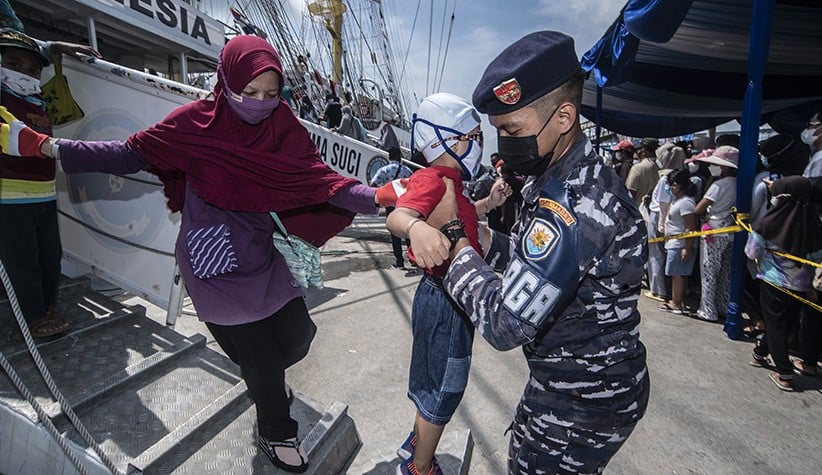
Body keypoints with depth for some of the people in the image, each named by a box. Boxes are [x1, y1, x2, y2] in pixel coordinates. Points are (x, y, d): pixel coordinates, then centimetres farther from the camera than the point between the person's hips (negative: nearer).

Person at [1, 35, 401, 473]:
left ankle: (266, 379, 46)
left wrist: (377, 196, -24)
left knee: (297, 335, 6)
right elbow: (130, 154, -3)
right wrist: (45, 146, -9)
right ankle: (276, 434, 36)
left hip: (265, 259, 4)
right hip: (217, 266, -3)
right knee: (258, 352, 6)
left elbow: (323, 182, -12)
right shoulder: (196, 123, -11)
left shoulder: (285, 131, -4)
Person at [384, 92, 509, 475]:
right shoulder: (433, 180, -23)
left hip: (451, 297, 10)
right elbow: (397, 216, -43)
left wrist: (489, 201, 10)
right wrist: (416, 228, -66)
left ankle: (417, 443, 49)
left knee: (437, 381, 27)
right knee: (443, 389, 9)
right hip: (444, 301, -10)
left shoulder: (448, 181, 9)